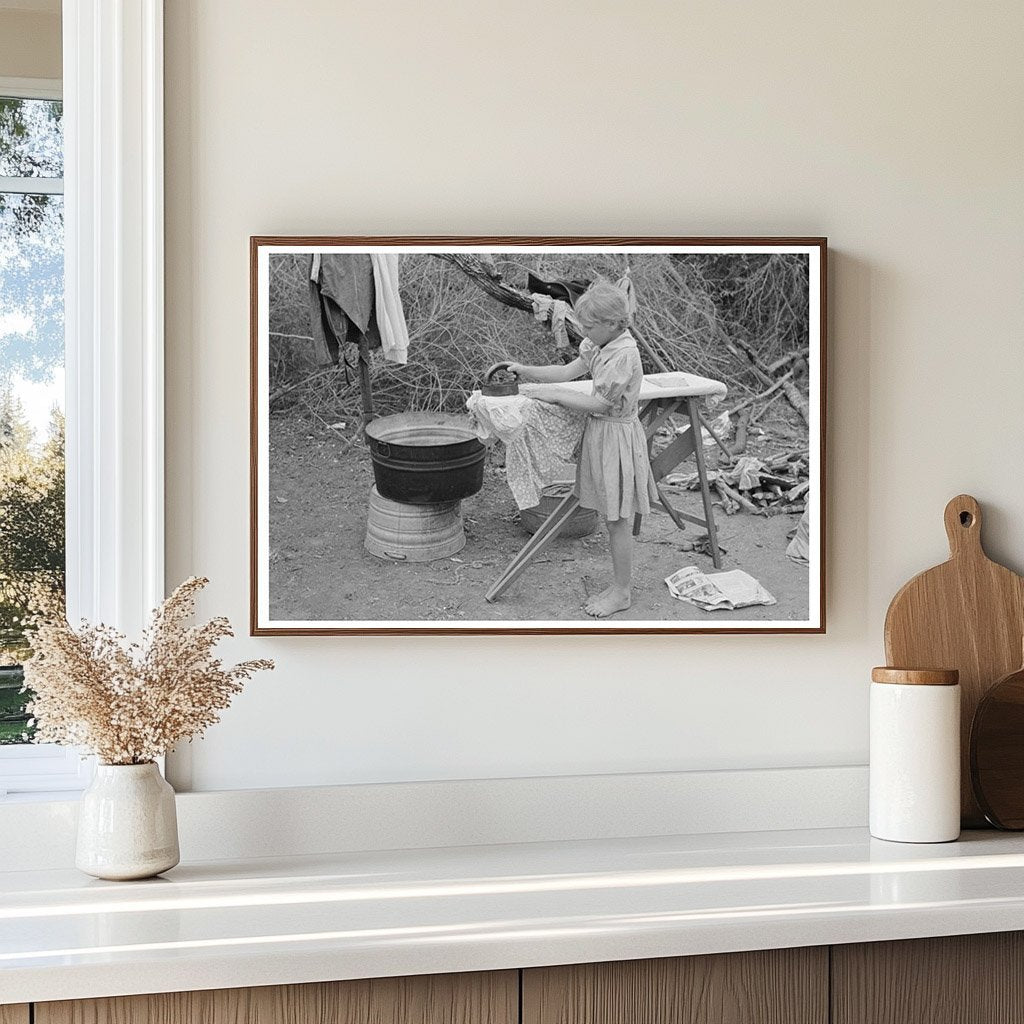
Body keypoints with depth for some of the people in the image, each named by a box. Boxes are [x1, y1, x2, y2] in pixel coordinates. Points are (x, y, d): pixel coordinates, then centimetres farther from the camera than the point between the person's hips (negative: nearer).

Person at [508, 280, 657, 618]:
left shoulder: (624, 354, -23)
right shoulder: (598, 345, 5)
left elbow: (599, 403, -23)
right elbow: (567, 371, 10)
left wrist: (554, 394, -18)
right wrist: (524, 371, 2)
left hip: (617, 436, -9)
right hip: (601, 433, 9)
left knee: (618, 521, 2)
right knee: (612, 519, 16)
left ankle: (621, 592, 13)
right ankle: (620, 585, 27)